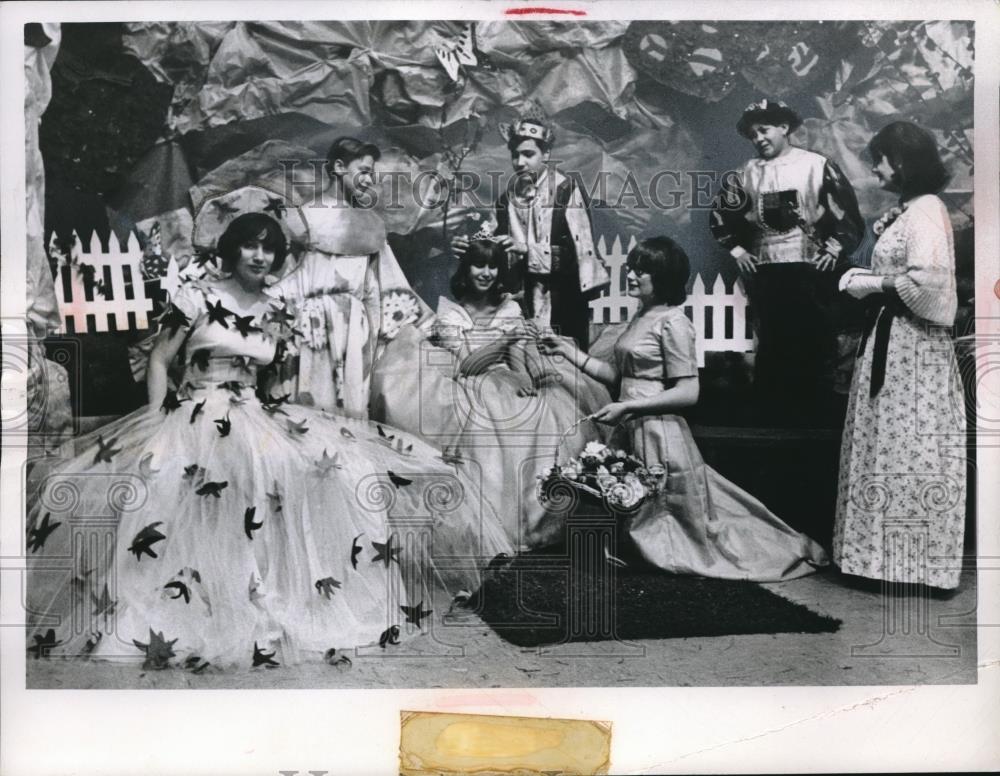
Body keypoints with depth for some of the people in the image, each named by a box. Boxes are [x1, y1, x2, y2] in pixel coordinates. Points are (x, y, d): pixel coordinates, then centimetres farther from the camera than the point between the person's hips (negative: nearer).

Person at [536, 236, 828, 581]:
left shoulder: (672, 322, -14)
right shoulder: (640, 317, 11)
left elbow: (688, 392, -18)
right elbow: (616, 374, 13)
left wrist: (626, 407, -19)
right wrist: (567, 350, 7)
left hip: (660, 433, -8)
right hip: (633, 433, 8)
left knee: (666, 524, 5)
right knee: (634, 512, 16)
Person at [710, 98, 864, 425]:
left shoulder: (818, 165, 0)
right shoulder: (747, 173, 7)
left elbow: (848, 213, 1)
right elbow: (720, 213, 17)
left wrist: (834, 250, -6)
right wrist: (736, 248, 9)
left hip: (811, 271, -2)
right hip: (765, 272, 2)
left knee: (815, 345, 0)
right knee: (772, 345, 5)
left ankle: (814, 414, 11)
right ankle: (775, 415, 13)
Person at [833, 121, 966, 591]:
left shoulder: (926, 210, -14)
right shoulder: (906, 211, 15)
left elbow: (926, 280, -25)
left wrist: (872, 283, -14)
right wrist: (866, 278, 2)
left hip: (913, 345, -9)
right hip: (892, 341, 9)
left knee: (910, 449, -3)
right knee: (893, 447, 12)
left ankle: (921, 560, 7)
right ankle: (893, 553, 19)